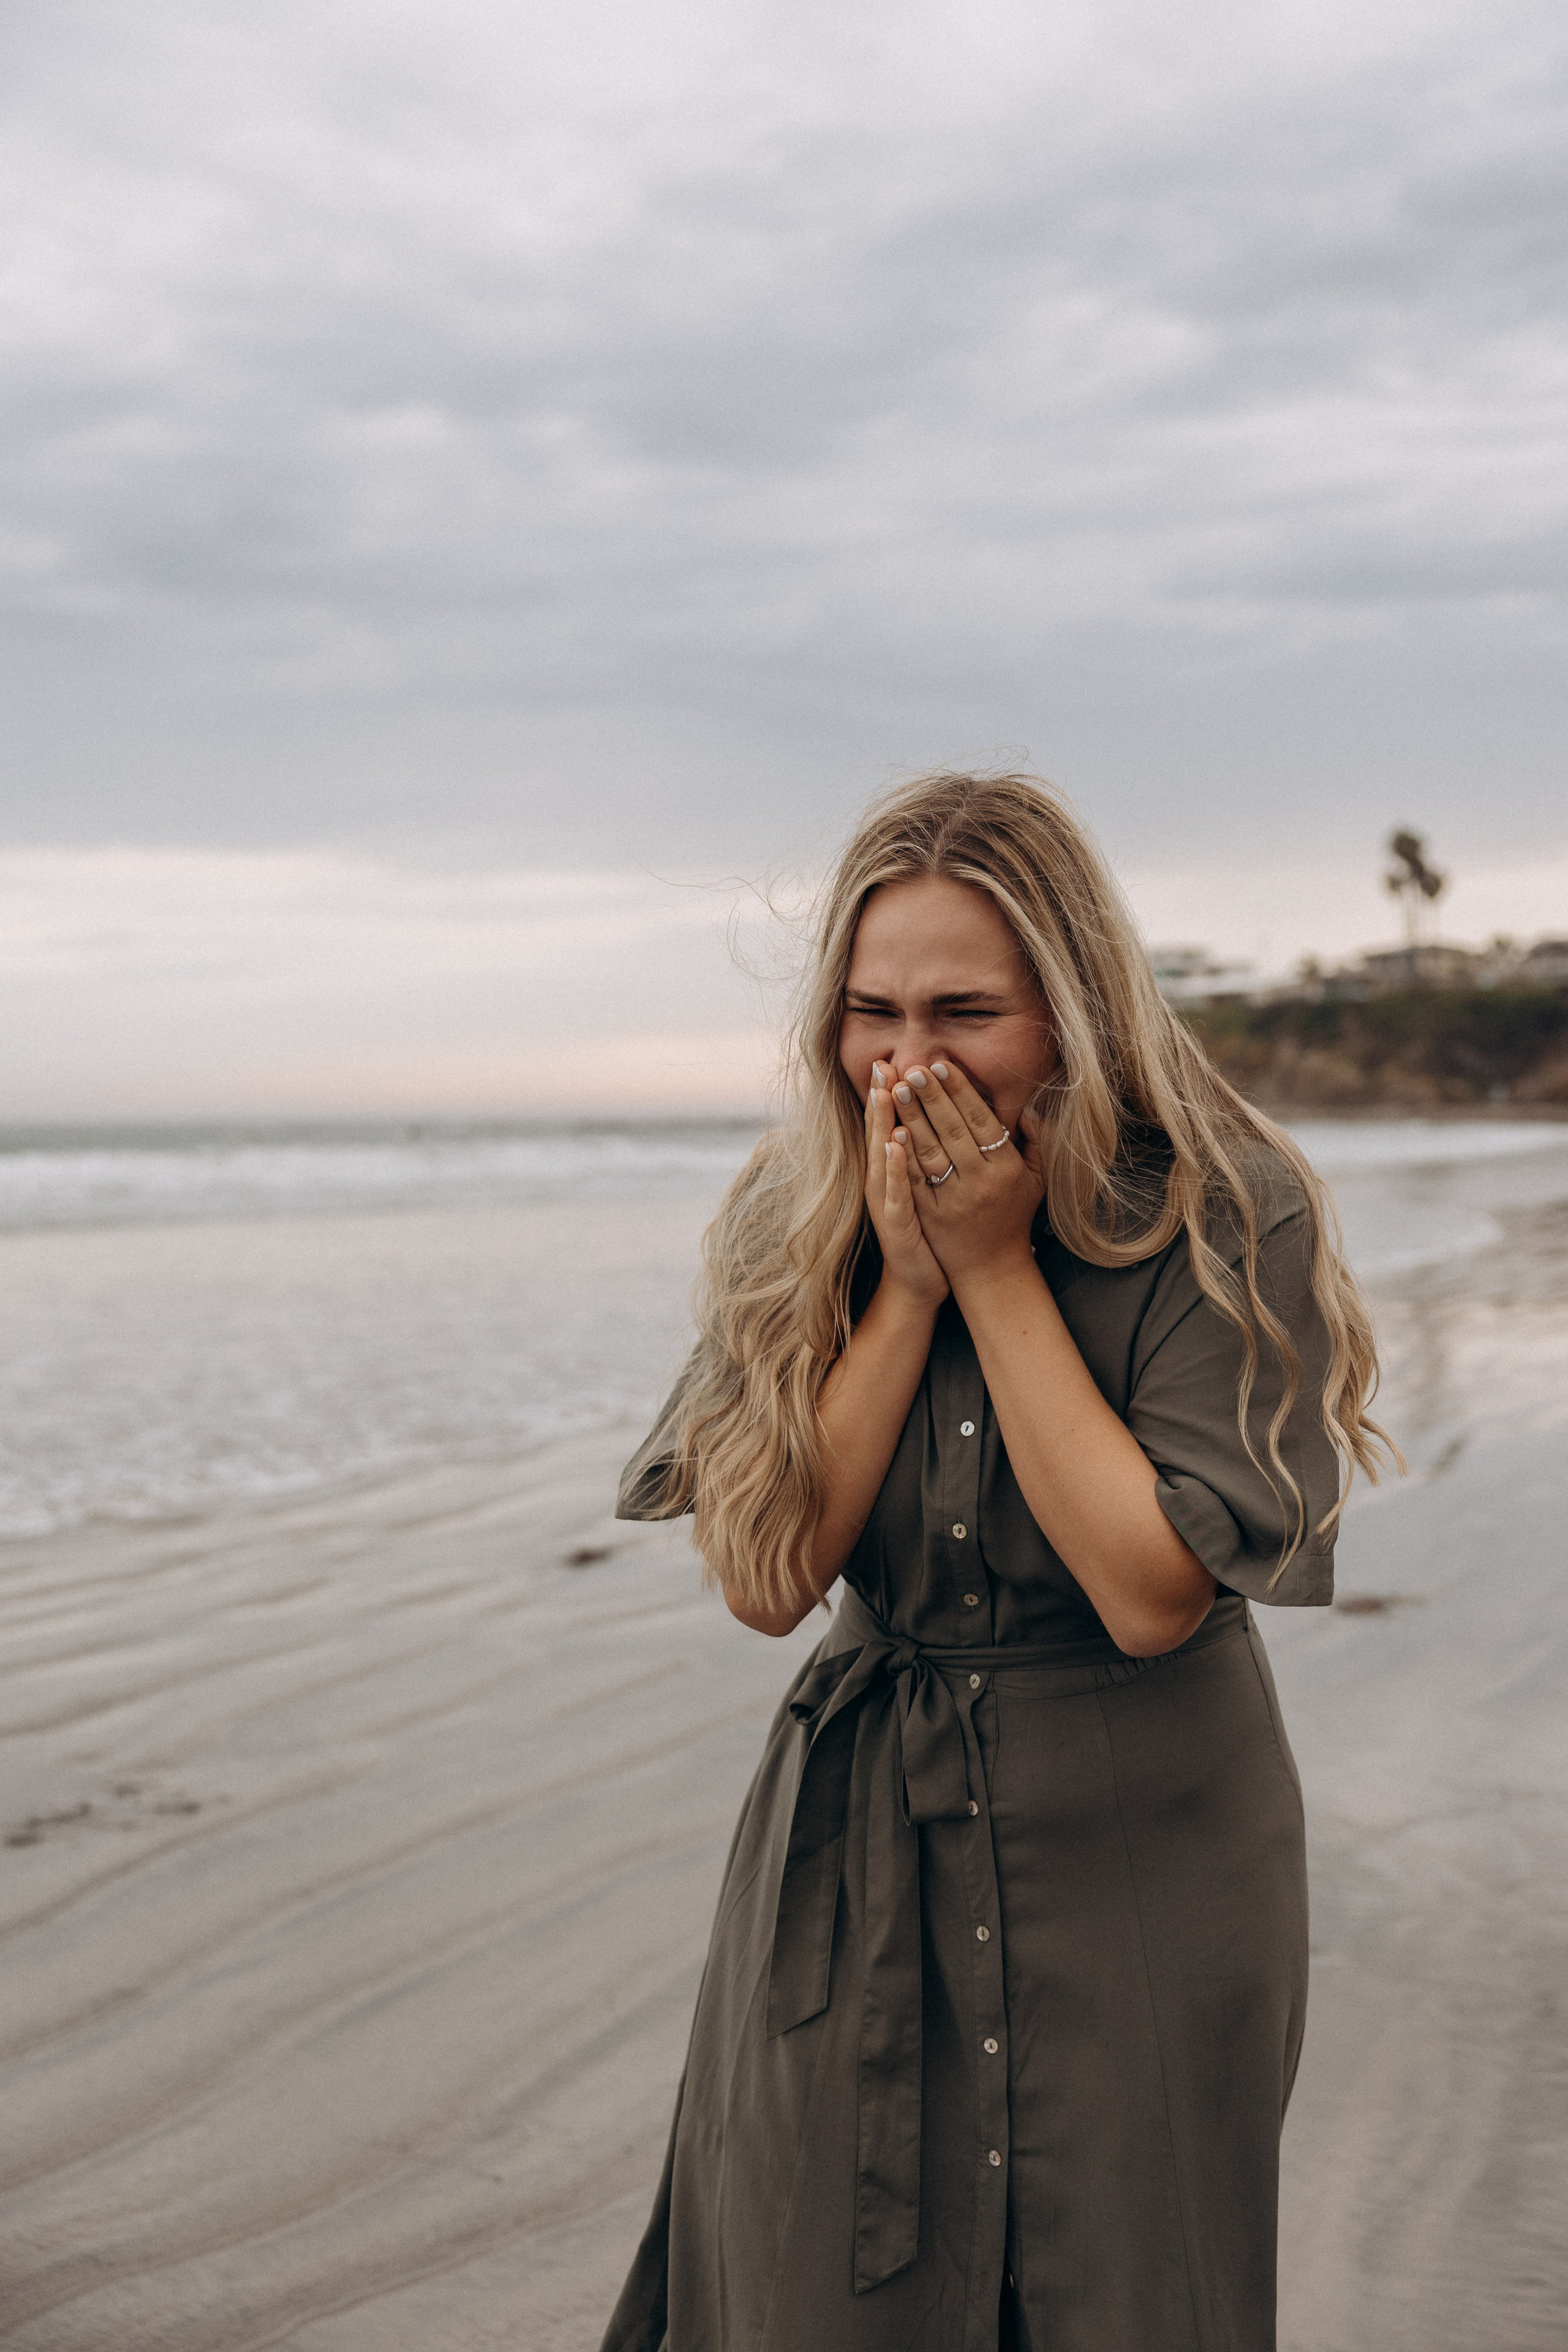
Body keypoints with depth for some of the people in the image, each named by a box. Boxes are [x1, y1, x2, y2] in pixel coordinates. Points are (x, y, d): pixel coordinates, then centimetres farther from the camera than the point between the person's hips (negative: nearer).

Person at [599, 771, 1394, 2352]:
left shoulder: (1228, 1219, -16)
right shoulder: (795, 1223, -5)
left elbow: (1151, 1595, -21)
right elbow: (764, 1579, -12)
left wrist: (996, 1265, -22)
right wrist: (906, 1282, -20)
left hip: (1137, 1864, -3)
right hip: (854, 1851, 3)